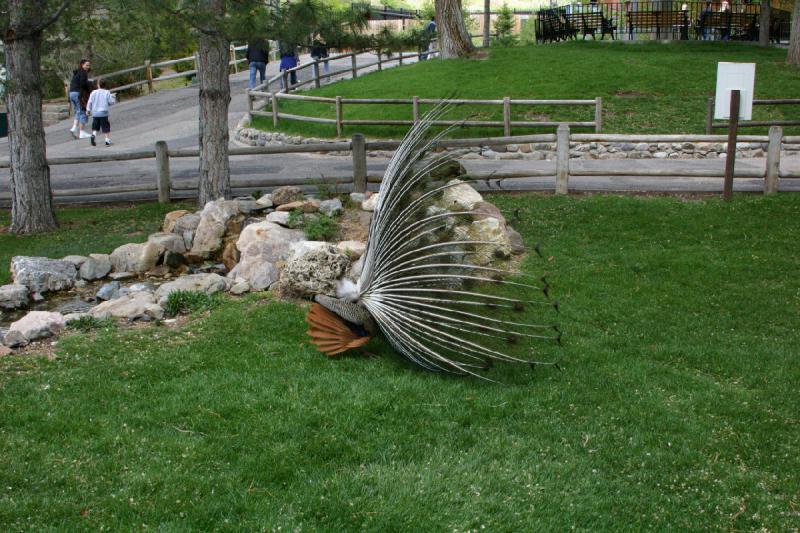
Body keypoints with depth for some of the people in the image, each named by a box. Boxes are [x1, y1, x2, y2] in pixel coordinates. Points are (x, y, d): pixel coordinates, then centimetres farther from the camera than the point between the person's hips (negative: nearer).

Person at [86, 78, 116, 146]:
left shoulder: (93, 92, 0)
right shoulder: (107, 93, -5)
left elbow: (90, 102, -1)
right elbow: (111, 102, -4)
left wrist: (88, 110, 10)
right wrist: (114, 99, 17)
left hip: (95, 113, 2)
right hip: (103, 113, -2)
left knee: (95, 127, 13)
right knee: (106, 127, 6)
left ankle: (93, 135, -13)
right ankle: (108, 140, 5)